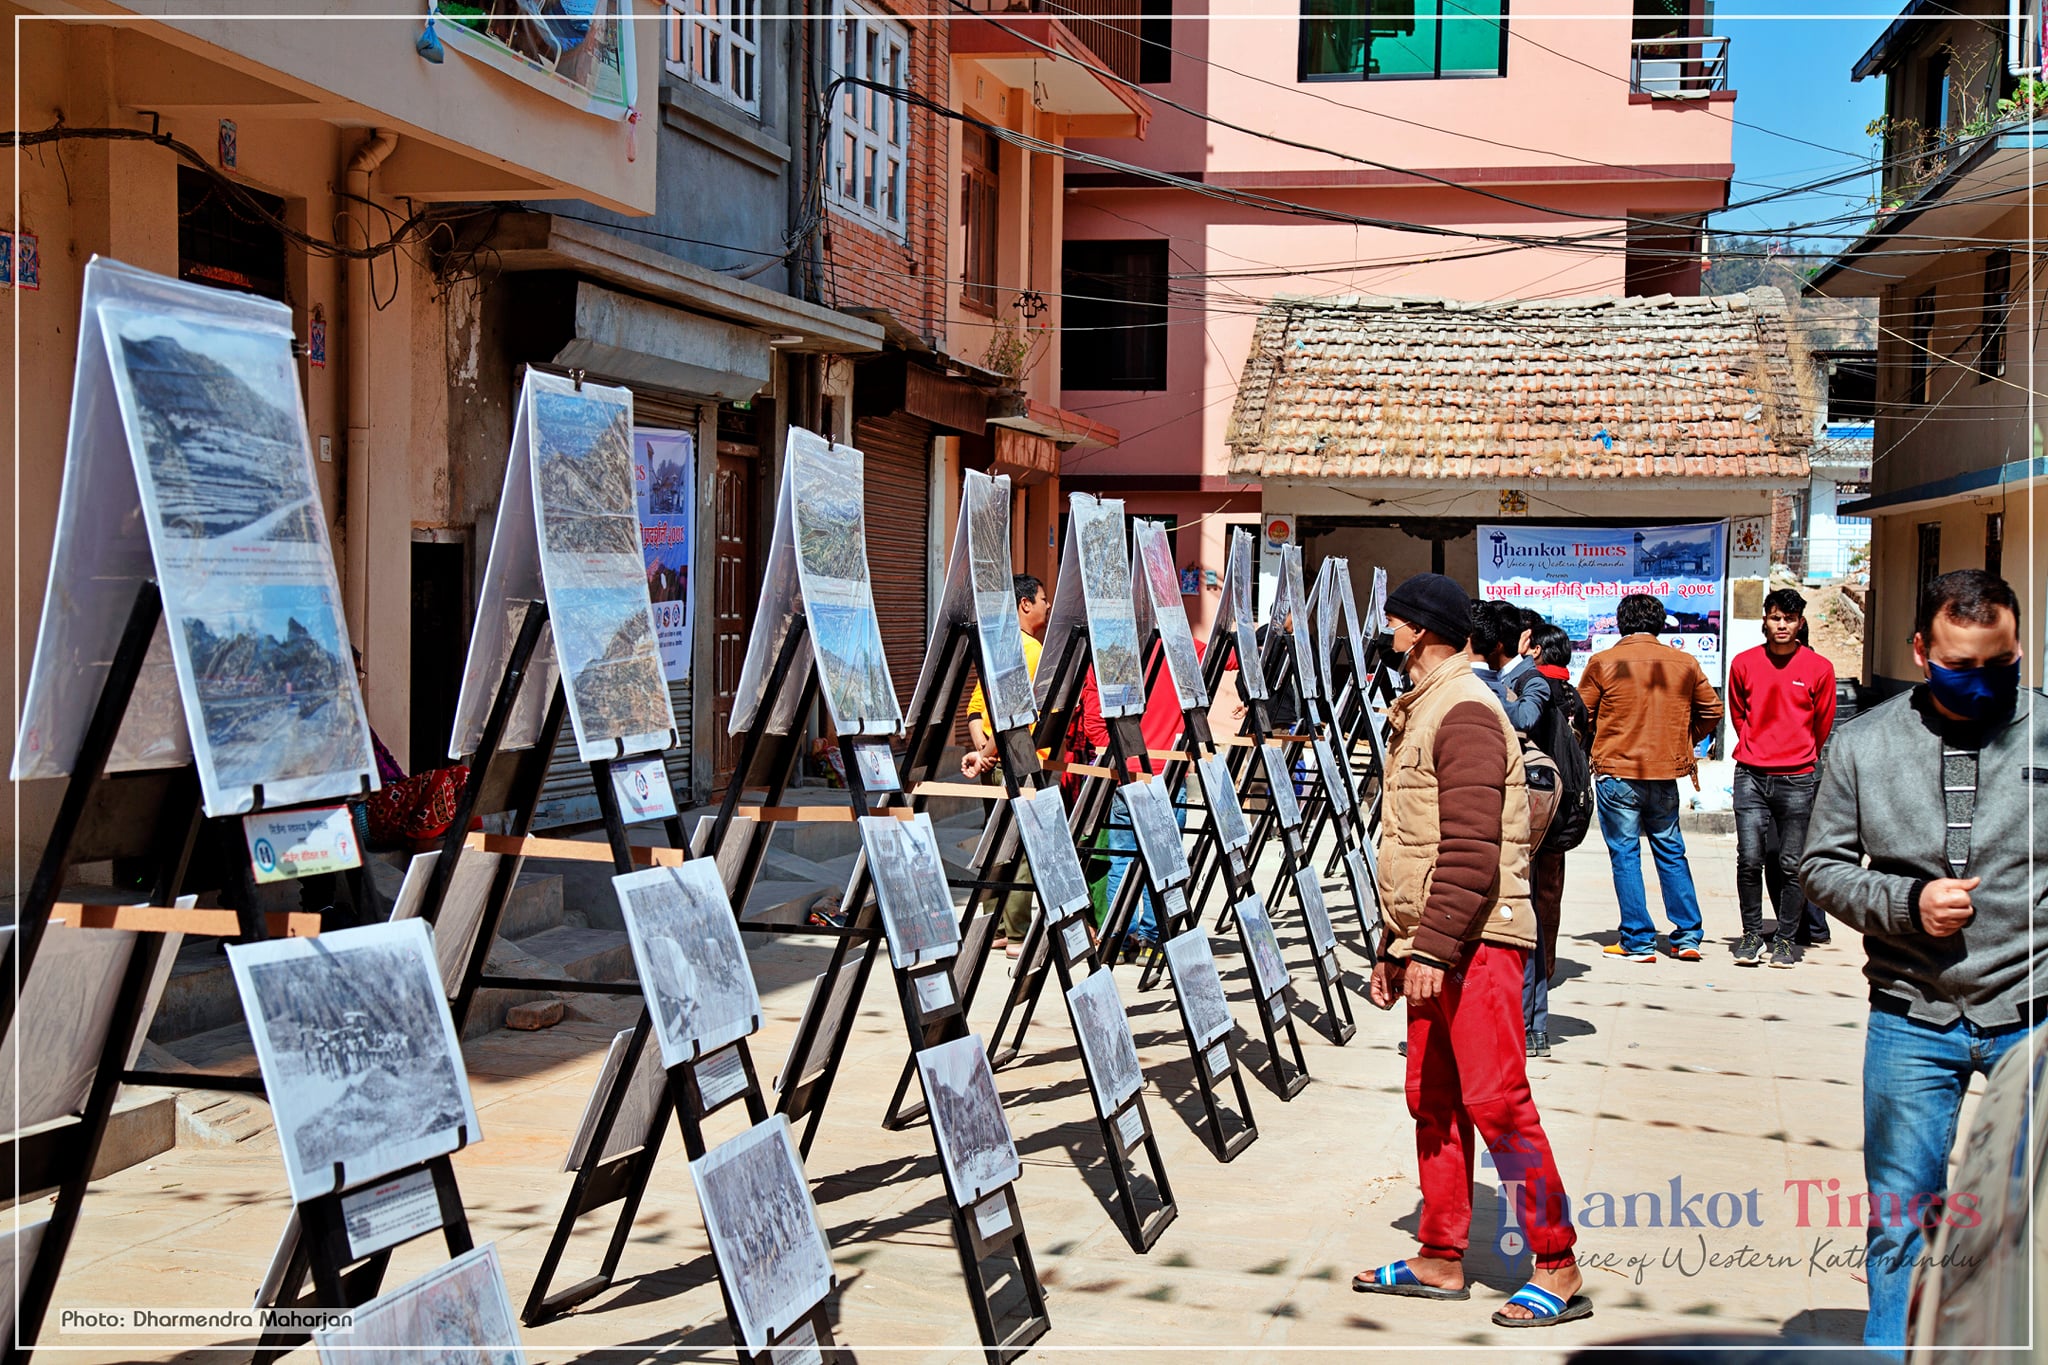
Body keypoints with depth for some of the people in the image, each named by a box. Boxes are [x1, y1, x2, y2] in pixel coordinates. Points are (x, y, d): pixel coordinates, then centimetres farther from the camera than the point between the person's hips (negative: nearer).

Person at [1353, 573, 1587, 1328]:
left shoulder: (1465, 712, -12)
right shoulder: (1418, 713, 20)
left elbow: (1472, 850, -21)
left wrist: (1433, 947, -24)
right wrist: (1393, 946, 23)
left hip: (1476, 941, -10)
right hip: (1430, 944, 10)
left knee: (1495, 1101, -10)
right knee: (1433, 1102, 13)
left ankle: (1558, 1269, -4)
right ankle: (1440, 1259, 21)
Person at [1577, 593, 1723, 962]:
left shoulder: (1603, 662, -7)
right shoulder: (1685, 663, 3)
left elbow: (1581, 714, 0)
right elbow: (1711, 710, 11)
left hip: (1616, 771, -3)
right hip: (1666, 774, 3)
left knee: (1625, 854, 3)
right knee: (1671, 852, 15)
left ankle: (1638, 942, 2)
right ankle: (1688, 936, 15)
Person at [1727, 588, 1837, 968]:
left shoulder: (1818, 668, 0)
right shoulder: (1744, 663, 4)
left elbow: (1822, 723, 14)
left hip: (1798, 779, -1)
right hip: (1751, 776, 1)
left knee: (1793, 864, 1)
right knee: (1749, 859, -3)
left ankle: (1786, 938, 11)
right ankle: (1751, 934, 9)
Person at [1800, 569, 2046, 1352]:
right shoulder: (1863, 744, 3)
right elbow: (1822, 866, 7)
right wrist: (1906, 902, -9)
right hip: (1912, 1018, 1)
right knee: (1900, 1219, 10)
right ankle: (1893, 1349, 24)